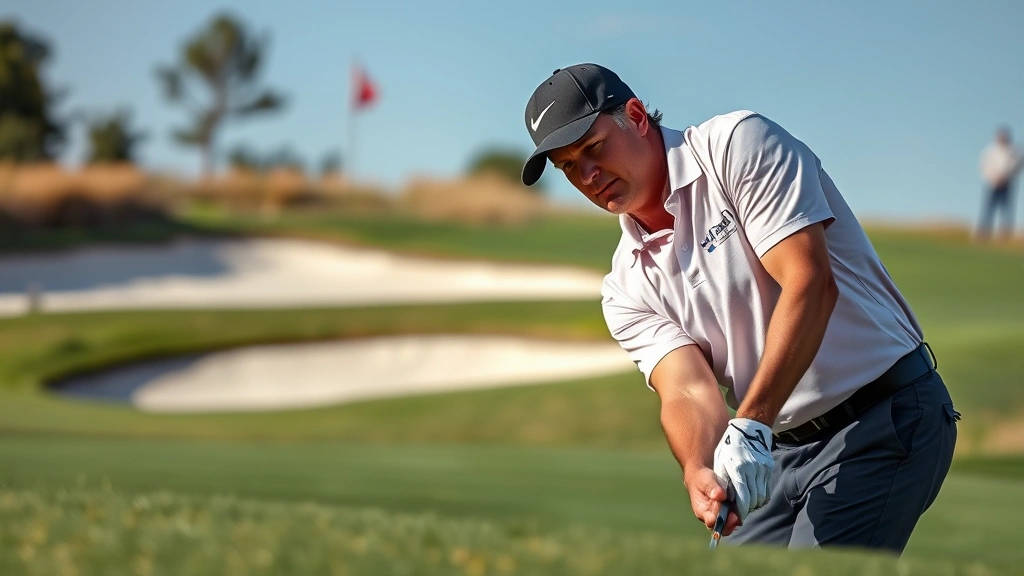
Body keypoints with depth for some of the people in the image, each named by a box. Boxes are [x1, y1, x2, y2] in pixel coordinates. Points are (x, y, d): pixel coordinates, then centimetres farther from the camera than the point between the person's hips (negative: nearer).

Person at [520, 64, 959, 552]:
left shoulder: (737, 145, -10)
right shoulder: (627, 287, 8)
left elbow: (809, 283, -21)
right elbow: (687, 390, -6)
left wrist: (751, 425, -29)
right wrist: (698, 472, -30)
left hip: (885, 419, -7)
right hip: (786, 446, 7)